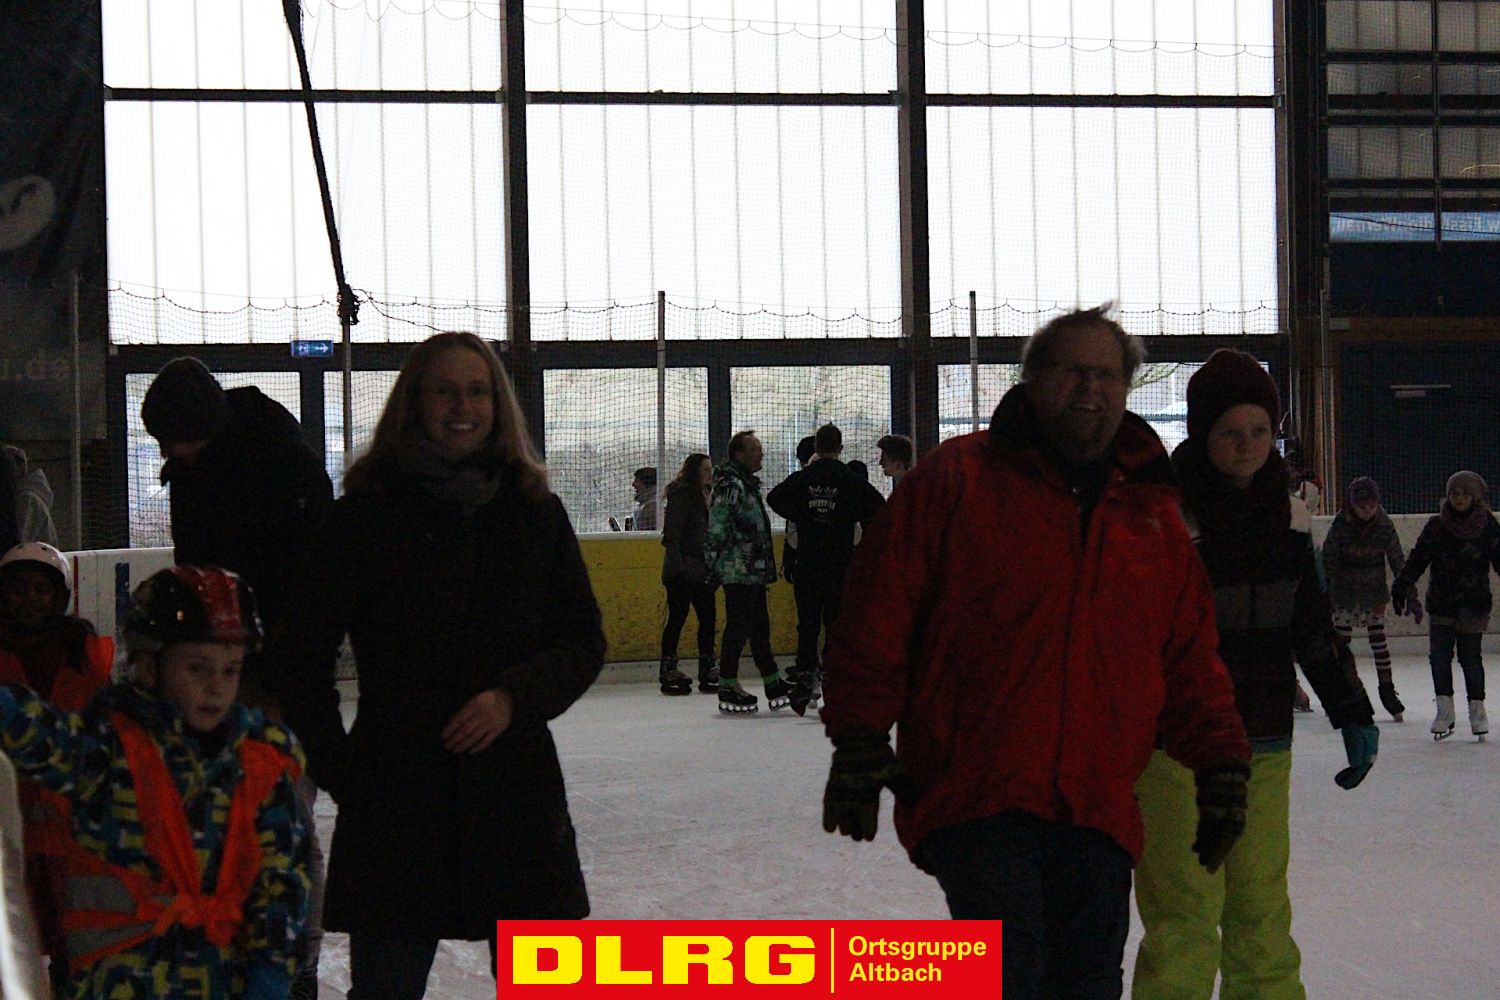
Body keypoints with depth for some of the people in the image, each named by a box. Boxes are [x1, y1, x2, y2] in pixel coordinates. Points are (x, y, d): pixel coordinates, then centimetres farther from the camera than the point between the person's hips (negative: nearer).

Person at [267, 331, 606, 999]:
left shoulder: (535, 513, 5)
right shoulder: (365, 514, -3)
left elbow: (583, 642, 6)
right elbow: (300, 654, -1)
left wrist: (514, 698, -12)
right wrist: (339, 770, -6)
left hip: (516, 792, 2)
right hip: (394, 803, -2)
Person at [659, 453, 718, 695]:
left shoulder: (703, 495, 16)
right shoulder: (681, 494, -11)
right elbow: (671, 534, -17)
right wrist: (678, 565, -23)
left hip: (701, 571, 9)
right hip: (682, 572, -9)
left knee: (708, 617, 7)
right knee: (678, 618, -4)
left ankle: (708, 670, 14)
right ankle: (668, 671, 2)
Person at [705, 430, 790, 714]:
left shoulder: (748, 484, 19)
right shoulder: (730, 486, -14)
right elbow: (716, 529, -19)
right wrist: (714, 564, -21)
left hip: (754, 572, 10)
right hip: (738, 573, -10)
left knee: (760, 628, 12)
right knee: (738, 628, -6)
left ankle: (775, 687, 16)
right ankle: (727, 690, 0)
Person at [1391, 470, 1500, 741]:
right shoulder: (1436, 526, 3)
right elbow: (1418, 558, 4)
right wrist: (1401, 585, -3)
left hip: (1474, 605, -1)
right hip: (1441, 604, 2)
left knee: (1470, 657, -1)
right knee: (1439, 656, -4)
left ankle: (1477, 708, 13)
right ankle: (1444, 711, 5)